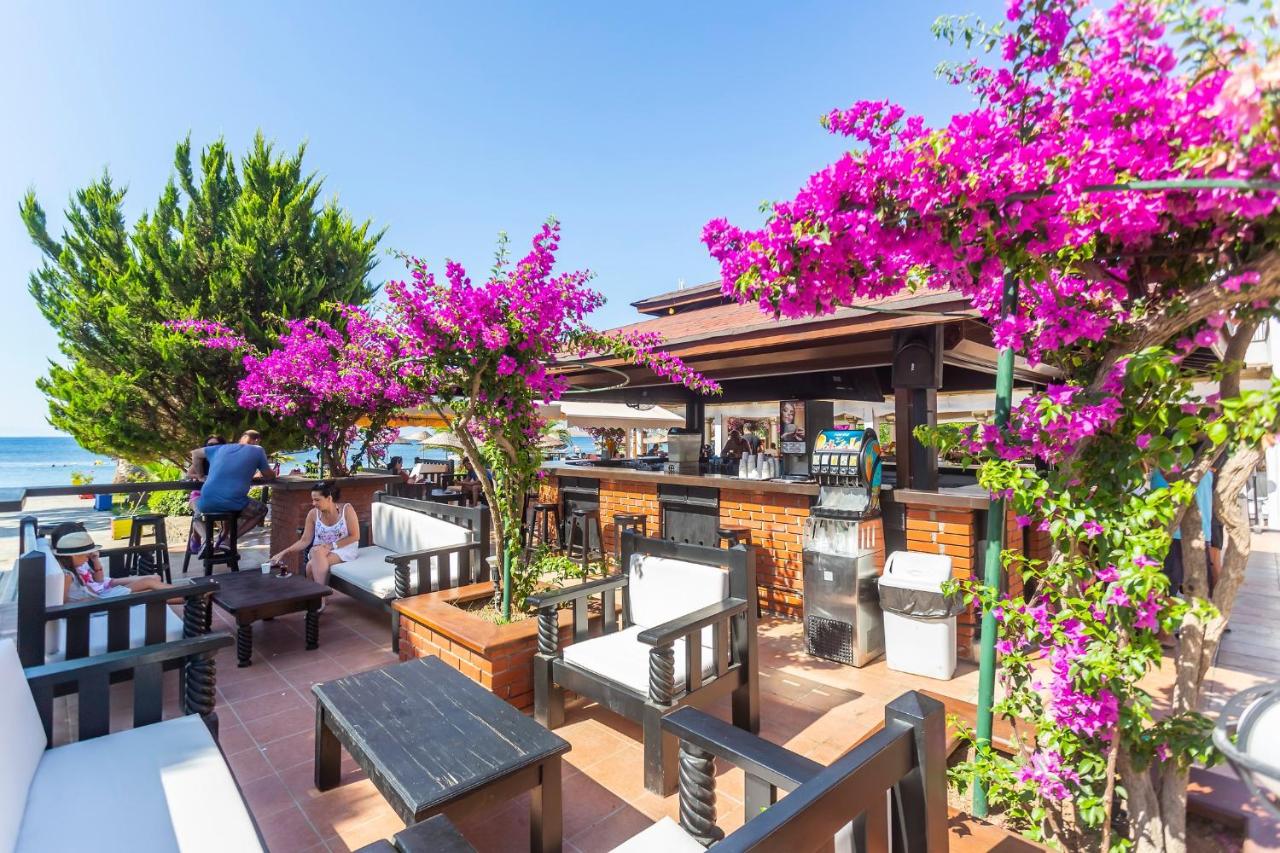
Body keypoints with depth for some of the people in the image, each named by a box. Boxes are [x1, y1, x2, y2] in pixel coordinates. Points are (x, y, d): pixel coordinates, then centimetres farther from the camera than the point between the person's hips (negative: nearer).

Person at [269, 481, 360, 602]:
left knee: (313, 565, -31)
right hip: (319, 551, 4)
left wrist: (332, 545, -18)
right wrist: (284, 553, -12)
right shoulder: (313, 514, -2)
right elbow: (305, 541, 0)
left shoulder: (346, 509, -12)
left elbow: (355, 536, -10)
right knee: (317, 552, -33)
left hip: (343, 549, -4)